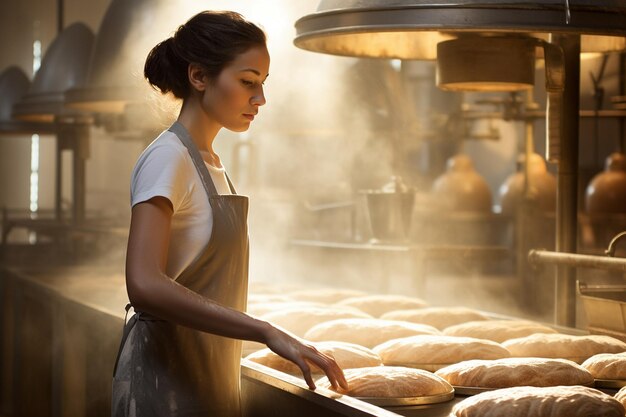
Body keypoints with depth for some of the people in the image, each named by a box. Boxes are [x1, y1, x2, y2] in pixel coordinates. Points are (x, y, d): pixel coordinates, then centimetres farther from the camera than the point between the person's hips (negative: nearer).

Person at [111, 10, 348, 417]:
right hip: (170, 381, -8)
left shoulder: (210, 162, 12)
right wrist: (267, 332, -31)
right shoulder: (167, 158, -15)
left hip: (209, 377, 8)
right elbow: (144, 284, -28)